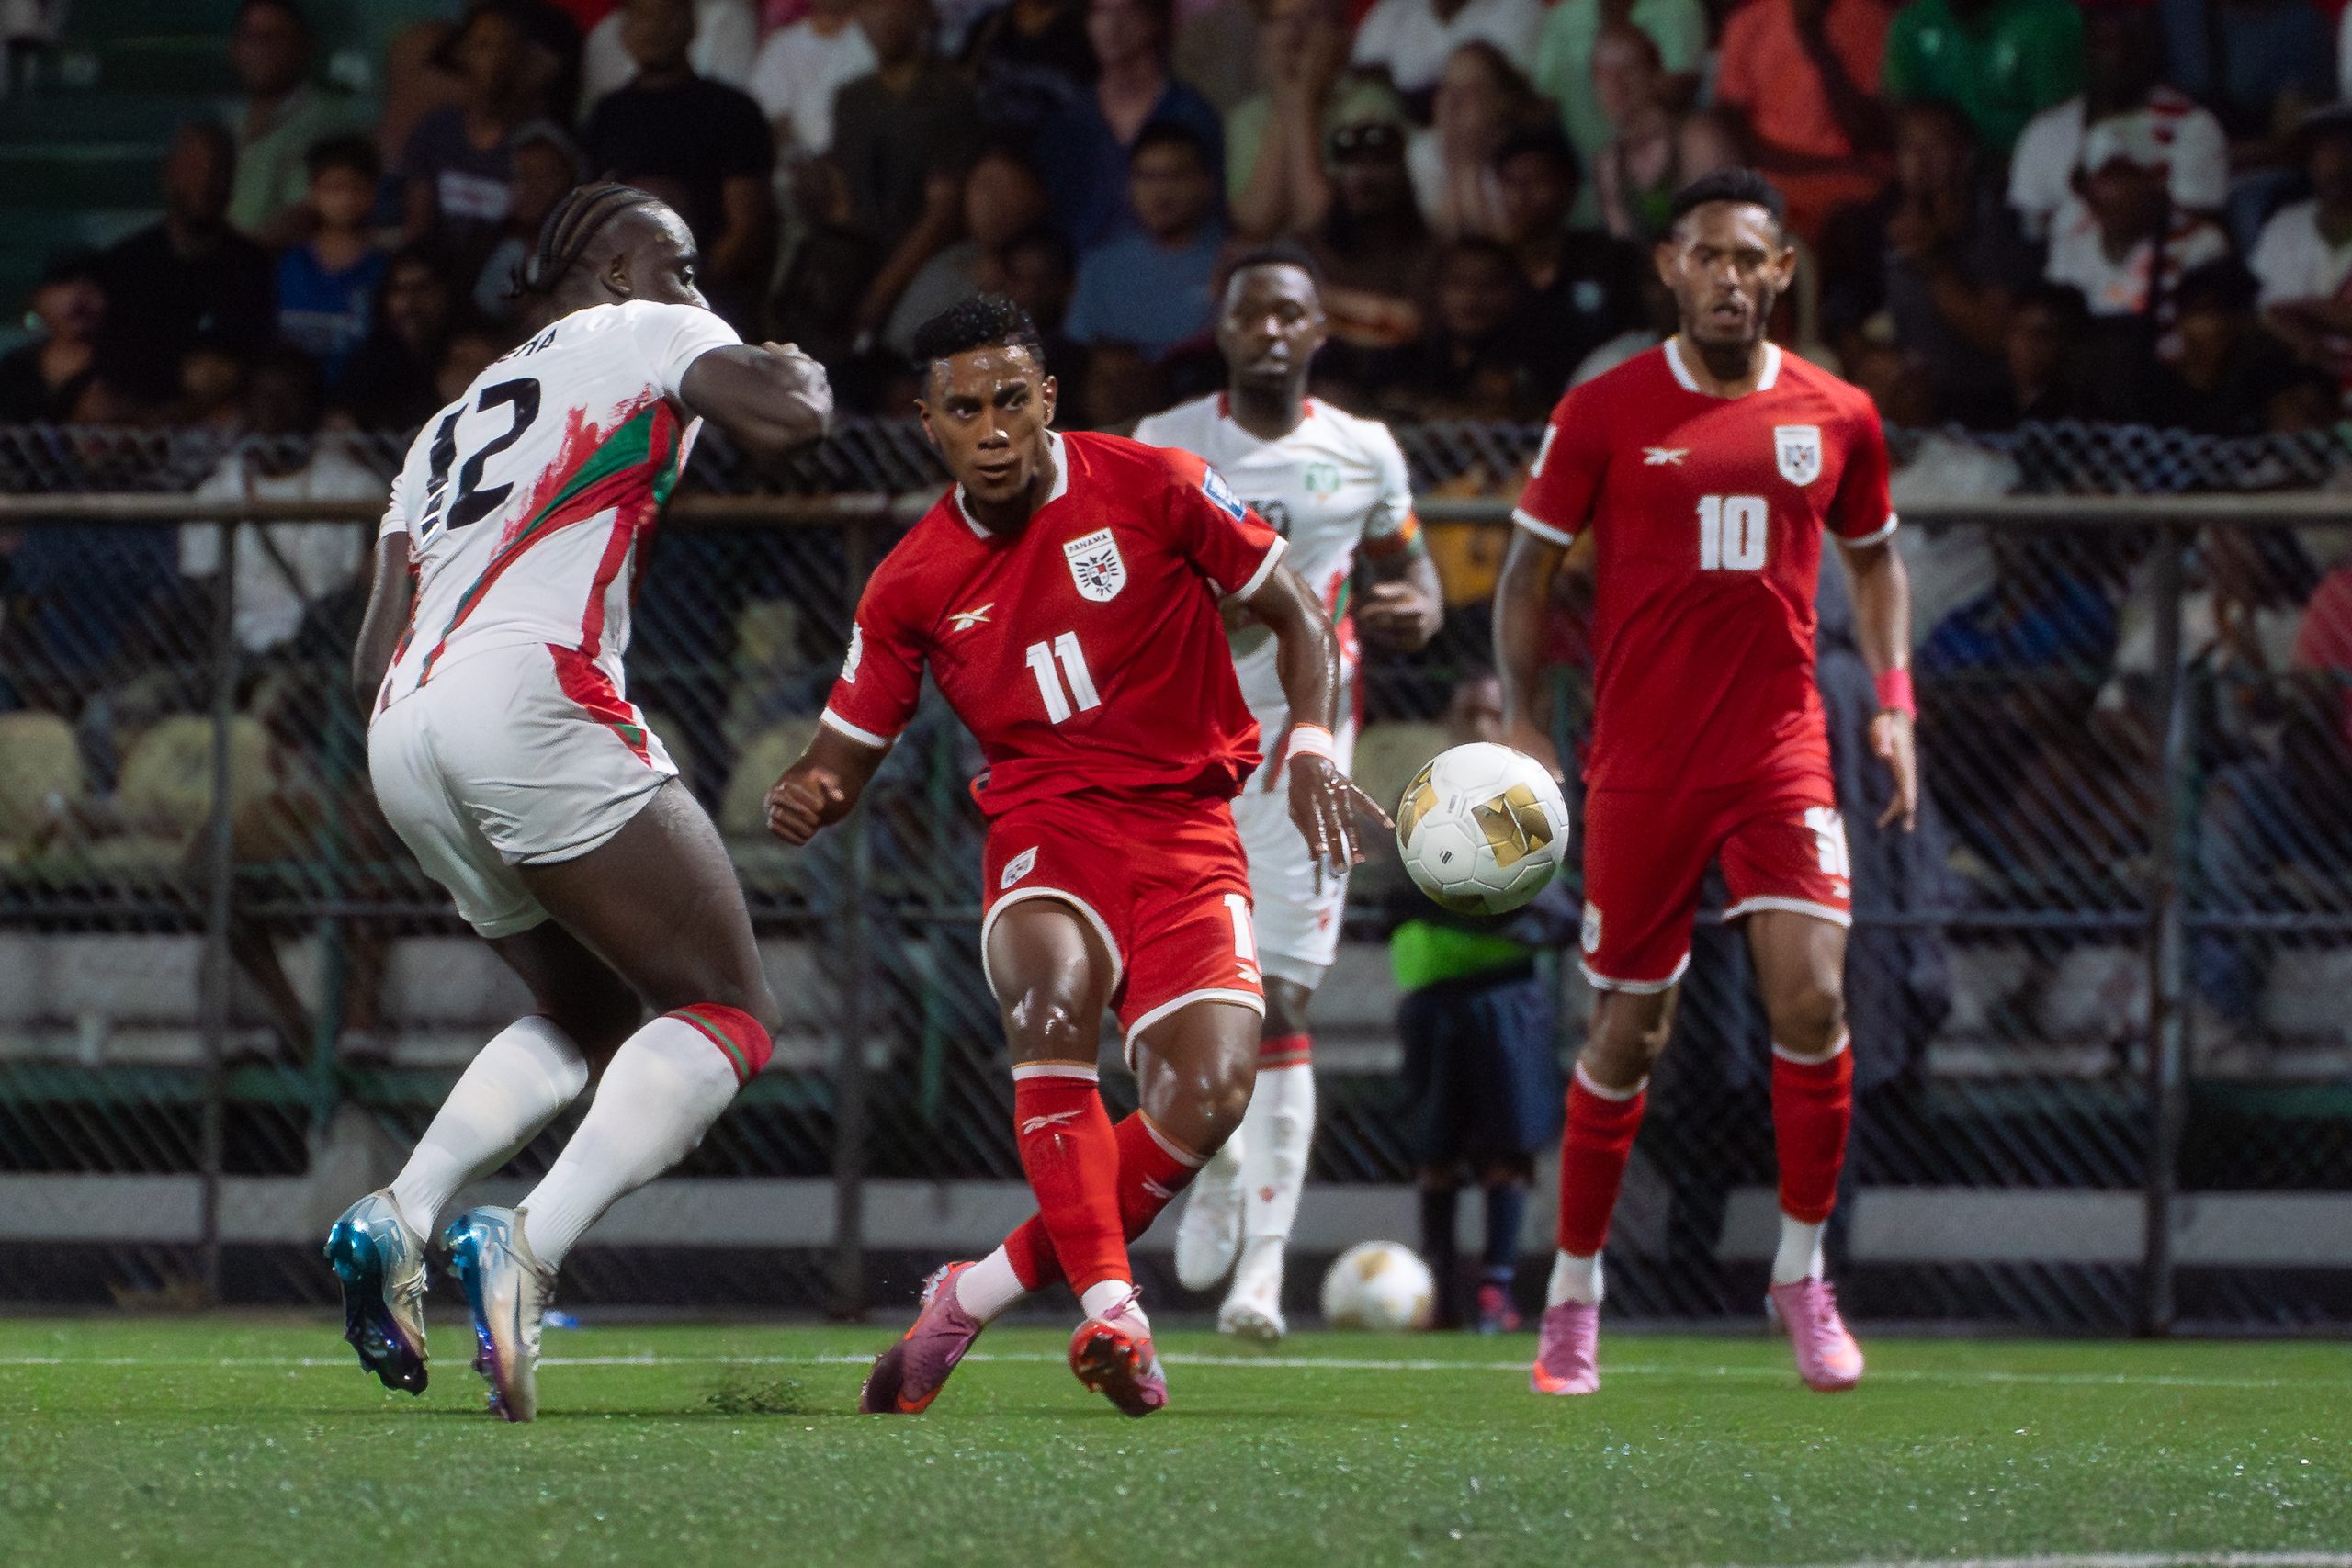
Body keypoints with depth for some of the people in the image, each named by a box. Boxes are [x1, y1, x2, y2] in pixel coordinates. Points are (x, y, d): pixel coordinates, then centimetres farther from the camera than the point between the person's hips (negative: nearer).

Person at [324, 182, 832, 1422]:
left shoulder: (451, 425, 33)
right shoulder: (641, 337, 15)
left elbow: (374, 660, 25)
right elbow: (780, 420, -3)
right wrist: (802, 373, 19)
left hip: (402, 739, 8)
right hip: (527, 698, -8)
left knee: (587, 1015, 25)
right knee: (725, 1015, -3)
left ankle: (400, 1215, 3)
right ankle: (528, 1247, -25)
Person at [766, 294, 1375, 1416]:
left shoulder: (1150, 487, -3)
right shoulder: (911, 585, 3)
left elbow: (1298, 618, 4)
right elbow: (850, 748, 10)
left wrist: (1312, 746, -13)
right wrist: (802, 797, -14)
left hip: (1183, 827, 0)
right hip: (1044, 821, 0)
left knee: (1207, 1098, -20)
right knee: (1051, 1006, -35)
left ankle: (975, 1296, -6)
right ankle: (1110, 1313, -35)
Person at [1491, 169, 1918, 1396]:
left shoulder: (1836, 419, 5)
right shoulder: (1603, 416, -1)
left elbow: (1873, 559, 20)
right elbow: (1527, 567, 6)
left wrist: (1893, 703, 8)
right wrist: (1521, 718, -5)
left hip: (1780, 752, 1)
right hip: (1640, 764, -1)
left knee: (1812, 998, -14)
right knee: (1627, 1034, 3)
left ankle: (1802, 1274, 2)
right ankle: (1574, 1294, 18)